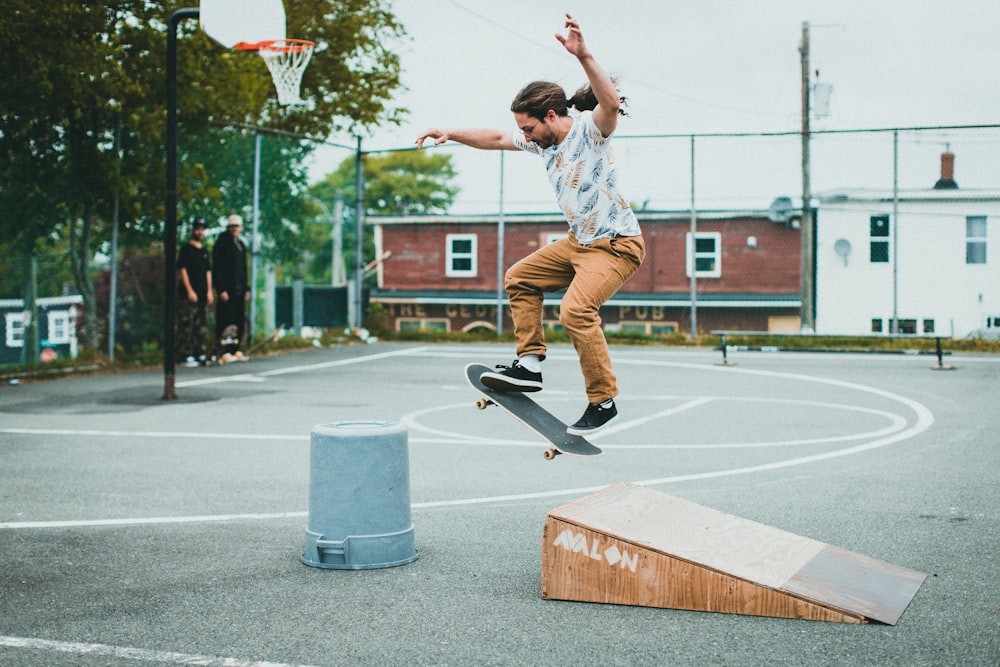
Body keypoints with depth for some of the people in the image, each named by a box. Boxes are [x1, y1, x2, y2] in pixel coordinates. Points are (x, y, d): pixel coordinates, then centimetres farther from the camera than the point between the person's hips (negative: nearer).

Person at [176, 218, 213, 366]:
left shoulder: (204, 251, 18)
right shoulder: (186, 249, -3)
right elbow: (182, 270, -8)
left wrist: (209, 291, 12)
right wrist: (190, 291, -13)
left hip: (203, 294, 7)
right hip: (188, 295, -7)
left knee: (202, 327, 9)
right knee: (186, 327, -8)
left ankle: (200, 354, 16)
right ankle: (187, 356, -7)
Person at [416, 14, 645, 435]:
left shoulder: (589, 128, -18)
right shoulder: (542, 139, 6)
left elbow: (611, 103, -40)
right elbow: (495, 139, 18)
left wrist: (583, 56, -52)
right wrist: (449, 134, 10)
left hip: (616, 244, -10)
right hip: (579, 240, 10)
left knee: (576, 309, -27)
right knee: (519, 279, 15)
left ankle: (603, 402, -15)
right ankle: (529, 365, 15)